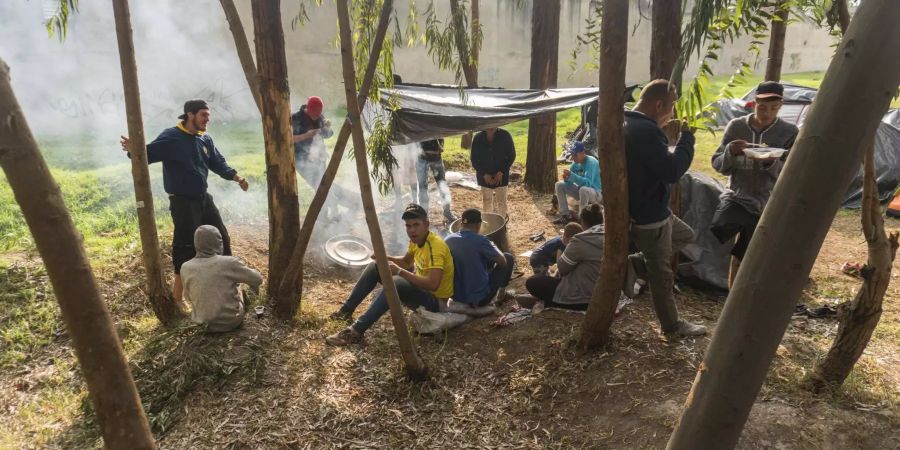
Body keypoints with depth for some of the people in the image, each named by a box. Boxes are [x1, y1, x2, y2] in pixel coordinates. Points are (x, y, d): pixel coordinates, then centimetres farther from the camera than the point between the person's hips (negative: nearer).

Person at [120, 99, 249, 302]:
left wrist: (236, 177, 2)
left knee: (222, 238, 14)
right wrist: (135, 150, -41)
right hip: (182, 203, -7)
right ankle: (178, 298, 10)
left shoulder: (205, 139, 7)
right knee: (186, 247, -4)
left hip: (204, 199, 8)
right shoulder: (171, 137, -13)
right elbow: (149, 154, -19)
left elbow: (218, 163, 15)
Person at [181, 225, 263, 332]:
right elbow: (257, 279, -8)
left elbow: (188, 297, 5)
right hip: (232, 320, -3)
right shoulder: (229, 263, -22)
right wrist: (254, 285, 15)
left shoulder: (186, 268, -11)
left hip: (204, 322, 3)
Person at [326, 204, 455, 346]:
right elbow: (406, 262, 19)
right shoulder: (416, 240, 1)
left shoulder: (436, 246, -26)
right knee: (375, 267, 4)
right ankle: (347, 310, 5)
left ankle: (356, 331, -36)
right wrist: (385, 258, -2)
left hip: (435, 300, -9)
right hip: (419, 287, 9)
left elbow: (433, 284, -37)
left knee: (396, 283, -37)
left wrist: (399, 271, -31)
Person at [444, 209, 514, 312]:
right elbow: (503, 262, -7)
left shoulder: (447, 240, -5)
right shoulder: (480, 241, -19)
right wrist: (493, 247, 12)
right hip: (480, 299, -5)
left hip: (455, 297, 5)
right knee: (508, 258, 11)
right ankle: (501, 292, 29)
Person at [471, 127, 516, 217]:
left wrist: (501, 172, -14)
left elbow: (511, 156, -5)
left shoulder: (505, 136, -12)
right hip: (484, 176, 1)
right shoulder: (478, 138, -9)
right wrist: (484, 174, -13)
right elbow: (474, 159, -2)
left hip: (501, 175, -1)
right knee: (486, 201, 10)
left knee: (501, 201, 2)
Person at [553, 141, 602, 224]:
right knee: (559, 185, 0)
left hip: (595, 193, -8)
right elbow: (571, 179, 2)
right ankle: (565, 215, -1)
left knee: (583, 189, -40)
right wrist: (567, 178, -22)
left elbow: (588, 183, -36)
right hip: (580, 191, 8)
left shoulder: (591, 162, -23)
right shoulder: (575, 162, 0)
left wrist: (572, 176, -41)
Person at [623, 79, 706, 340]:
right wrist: (687, 137, -19)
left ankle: (634, 265, 20)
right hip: (649, 215, -10)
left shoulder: (627, 123, 7)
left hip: (648, 208, 10)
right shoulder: (645, 131, -26)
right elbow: (672, 171, -29)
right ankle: (673, 327, 23)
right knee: (661, 273, 6)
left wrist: (665, 132, 8)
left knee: (685, 235, 29)